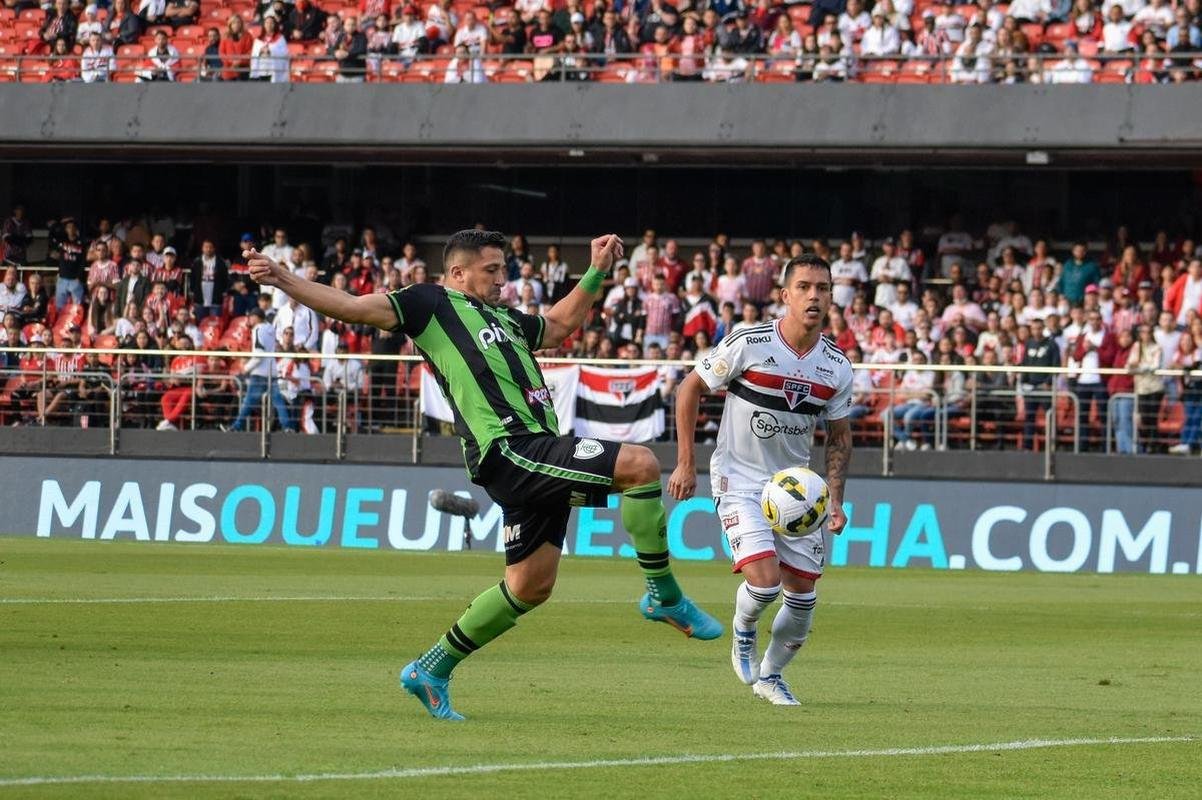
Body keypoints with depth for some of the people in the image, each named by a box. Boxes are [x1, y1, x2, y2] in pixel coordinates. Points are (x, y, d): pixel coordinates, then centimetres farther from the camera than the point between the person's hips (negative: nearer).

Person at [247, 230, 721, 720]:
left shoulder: (504, 319, 28)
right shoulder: (431, 304, 4)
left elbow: (561, 323, 45)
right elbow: (352, 308, -1)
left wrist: (597, 272, 38)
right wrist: (283, 280, -11)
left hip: (539, 453, 9)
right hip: (509, 450, -9)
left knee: (530, 586, 10)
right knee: (640, 464, -20)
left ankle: (431, 671, 20)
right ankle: (664, 596, -9)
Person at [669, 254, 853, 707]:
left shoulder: (836, 367, -3)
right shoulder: (749, 345, -16)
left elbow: (839, 435, 11)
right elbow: (690, 389, -4)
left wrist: (835, 500, 1)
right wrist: (685, 463, -6)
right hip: (739, 479, -5)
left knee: (803, 593, 3)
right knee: (764, 580, -21)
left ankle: (770, 676, 28)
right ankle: (743, 632, 14)